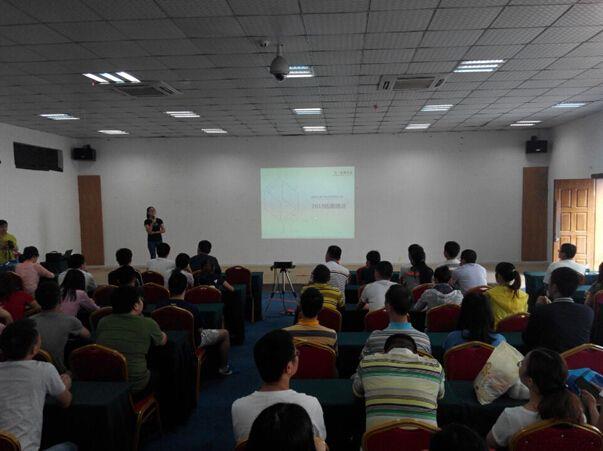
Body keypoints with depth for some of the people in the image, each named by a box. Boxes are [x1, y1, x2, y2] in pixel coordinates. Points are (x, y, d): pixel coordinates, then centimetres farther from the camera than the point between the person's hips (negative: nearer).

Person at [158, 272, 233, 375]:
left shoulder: (160, 305, -21)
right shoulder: (192, 308, -32)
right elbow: (200, 330, -16)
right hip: (192, 342, -5)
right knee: (224, 333, 16)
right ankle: (223, 368, 28)